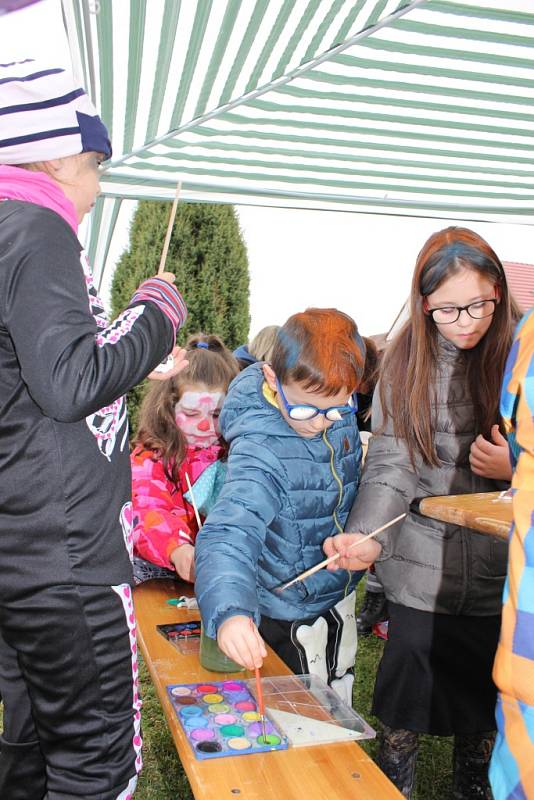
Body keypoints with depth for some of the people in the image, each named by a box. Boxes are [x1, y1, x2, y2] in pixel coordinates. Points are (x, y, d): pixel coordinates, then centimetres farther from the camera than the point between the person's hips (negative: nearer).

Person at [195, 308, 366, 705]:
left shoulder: (340, 415, -11)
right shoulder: (260, 449, -33)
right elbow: (230, 529, -47)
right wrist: (229, 612, -62)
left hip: (339, 591, 7)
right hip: (288, 614, -7)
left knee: (339, 703, 27)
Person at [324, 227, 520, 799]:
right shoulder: (407, 363, -3)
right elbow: (390, 466, -8)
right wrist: (367, 538, -23)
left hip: (502, 573, 1)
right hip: (423, 573, 0)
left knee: (485, 708, 16)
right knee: (407, 707, 12)